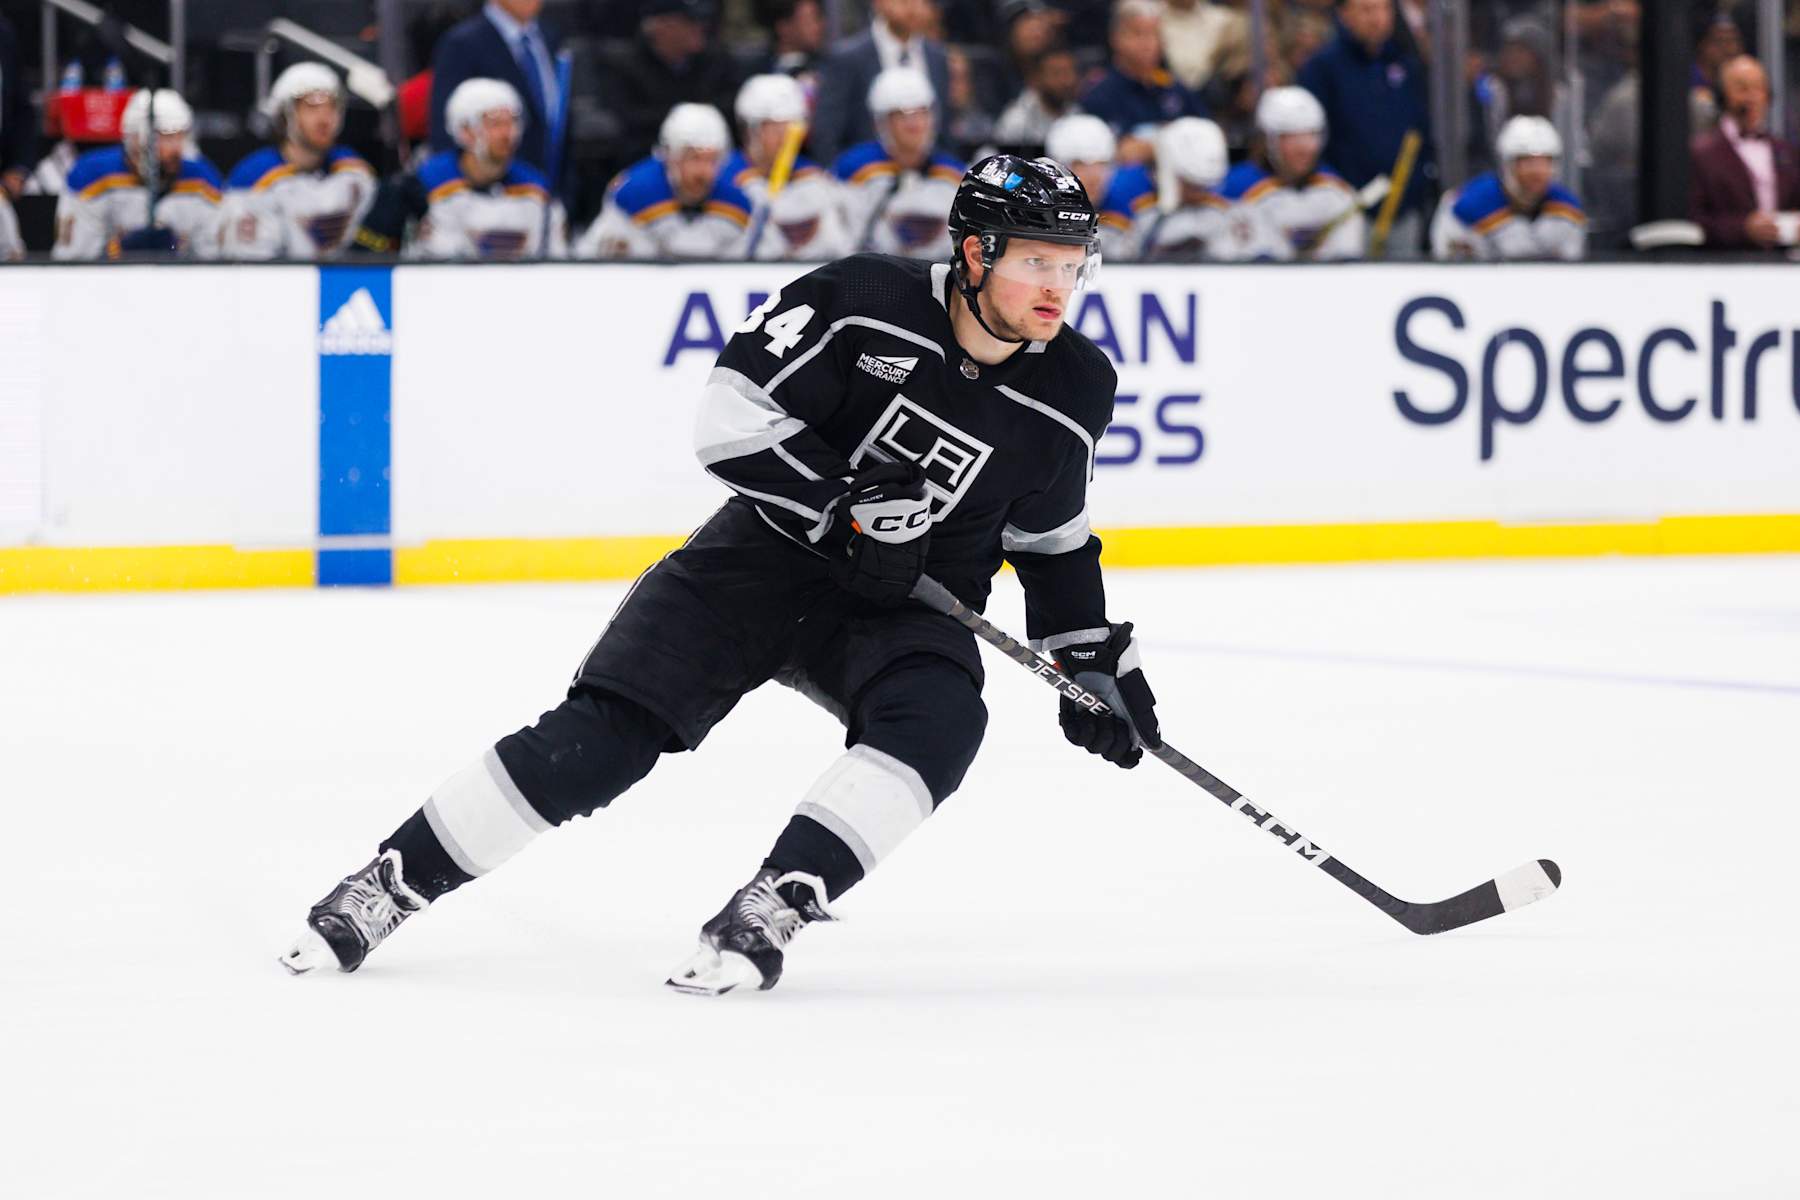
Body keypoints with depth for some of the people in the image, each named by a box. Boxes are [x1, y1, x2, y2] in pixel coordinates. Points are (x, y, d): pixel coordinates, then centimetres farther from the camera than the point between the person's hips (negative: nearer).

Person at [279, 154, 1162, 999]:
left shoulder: (1073, 389, -5)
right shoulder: (859, 304, -18)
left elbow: (1053, 539, 12)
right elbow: (731, 420, -20)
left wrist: (1096, 658, 6)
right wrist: (847, 508, -25)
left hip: (910, 604, 3)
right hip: (766, 552, -3)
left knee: (939, 722, -31)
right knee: (605, 733, -13)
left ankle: (771, 908, -32)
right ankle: (390, 883, -3)